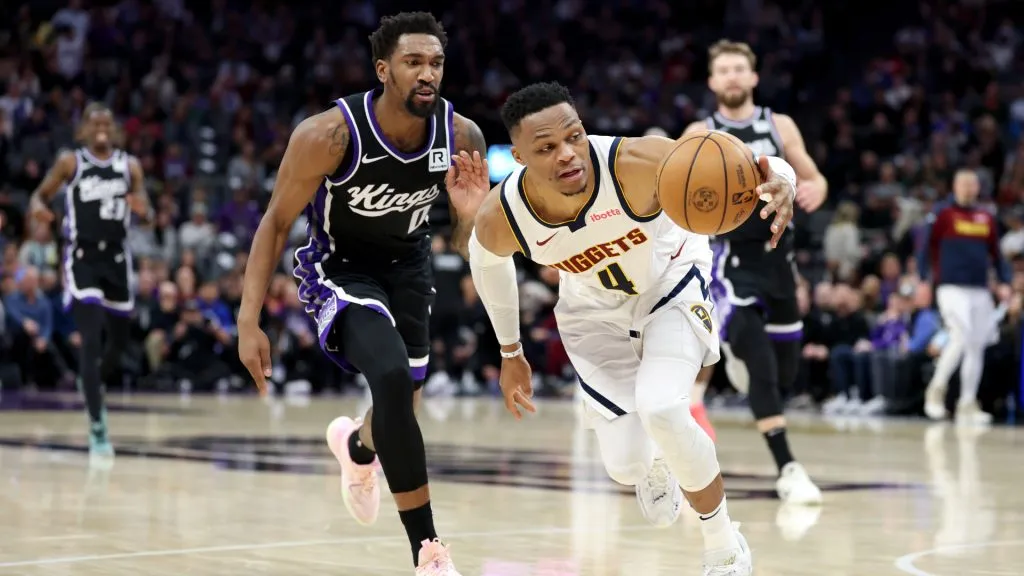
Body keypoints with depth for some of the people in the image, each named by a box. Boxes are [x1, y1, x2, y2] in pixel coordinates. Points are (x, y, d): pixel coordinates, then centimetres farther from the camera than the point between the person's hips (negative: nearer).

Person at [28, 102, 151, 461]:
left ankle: (93, 385, 45)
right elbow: (40, 195, 4)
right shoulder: (70, 162, -2)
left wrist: (142, 208, -18)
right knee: (91, 341, -16)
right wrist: (38, 207, -20)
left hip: (116, 258, 4)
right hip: (82, 258, -4)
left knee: (120, 340, 12)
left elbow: (148, 215, 7)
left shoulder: (130, 166, 5)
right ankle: (97, 429, -14)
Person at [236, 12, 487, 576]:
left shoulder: (463, 137, -18)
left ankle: (355, 446, 59)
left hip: (408, 263, 5)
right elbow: (276, 221, -16)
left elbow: (469, 248, -6)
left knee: (401, 402, 19)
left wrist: (469, 215, -30)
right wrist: (249, 320, -21)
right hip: (339, 266, -5)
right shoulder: (331, 134, -29)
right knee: (393, 378, -29)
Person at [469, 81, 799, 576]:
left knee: (660, 409, -28)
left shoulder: (637, 162, -38)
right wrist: (510, 353, 9)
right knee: (624, 466, 0)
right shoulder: (500, 219, -27)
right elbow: (487, 261, -2)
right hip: (596, 312, 3)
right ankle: (653, 463, 43)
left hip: (670, 284, -3)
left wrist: (777, 182, -58)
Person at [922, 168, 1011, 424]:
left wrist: (1004, 282, 7)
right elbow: (928, 247, 2)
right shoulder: (944, 215, 1)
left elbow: (996, 254, 19)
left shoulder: (987, 219, 14)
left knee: (977, 346, 5)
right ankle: (936, 390, -3)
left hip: (980, 291, 5)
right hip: (952, 288, -5)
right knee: (961, 338, -18)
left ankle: (967, 404, 12)